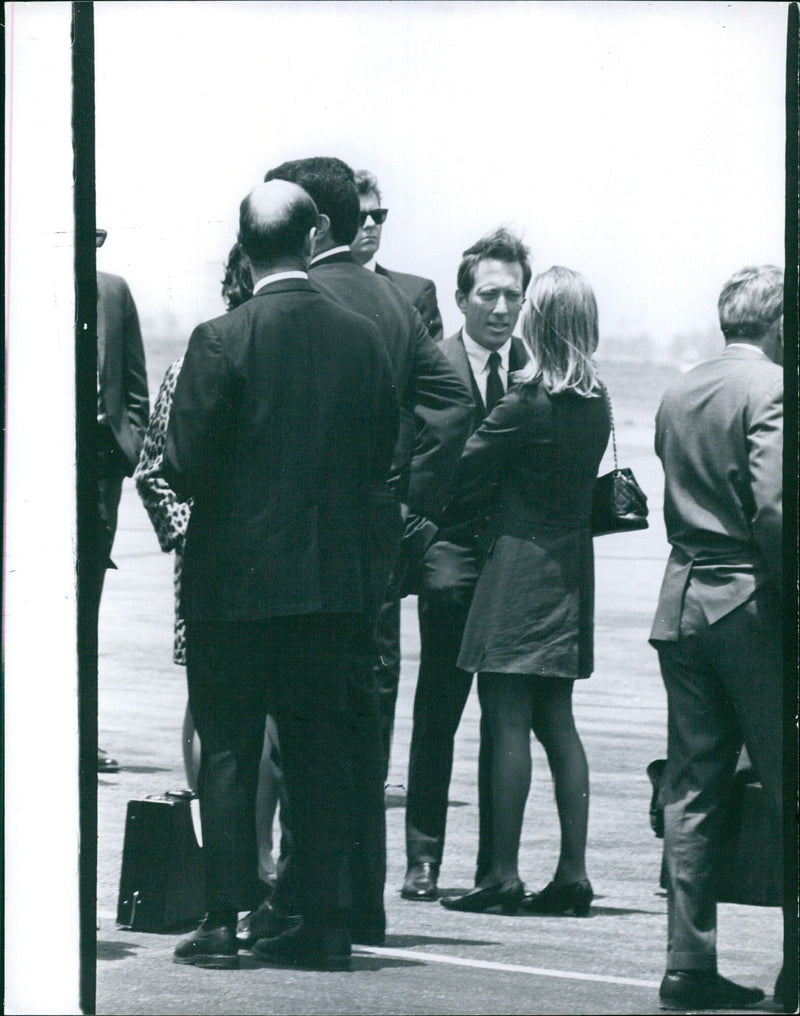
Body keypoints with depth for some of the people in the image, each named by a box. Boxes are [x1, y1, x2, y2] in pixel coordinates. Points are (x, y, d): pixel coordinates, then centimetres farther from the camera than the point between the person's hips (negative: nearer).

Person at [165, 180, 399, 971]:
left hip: (235, 579, -4)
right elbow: (382, 460, 6)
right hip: (333, 579, 4)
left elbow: (188, 465, -13)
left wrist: (179, 476, 9)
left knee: (227, 753, 4)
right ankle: (324, 920, 9)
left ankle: (223, 920, 3)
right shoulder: (361, 339, 0)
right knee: (321, 751, 10)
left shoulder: (221, 341, -13)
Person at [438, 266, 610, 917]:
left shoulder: (528, 401, -15)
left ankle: (504, 875, -6)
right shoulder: (595, 404, 6)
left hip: (519, 564, -7)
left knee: (507, 721, -5)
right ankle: (572, 873, 8)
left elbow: (467, 473, -10)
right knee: (557, 722, 10)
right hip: (570, 567, 7)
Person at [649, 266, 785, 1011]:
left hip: (681, 603, 7)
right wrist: (788, 591, -13)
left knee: (691, 791, 7)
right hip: (749, 601, -7)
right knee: (783, 781, -1)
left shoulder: (678, 395, 12)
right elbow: (771, 509, -19)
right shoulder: (769, 389, -11)